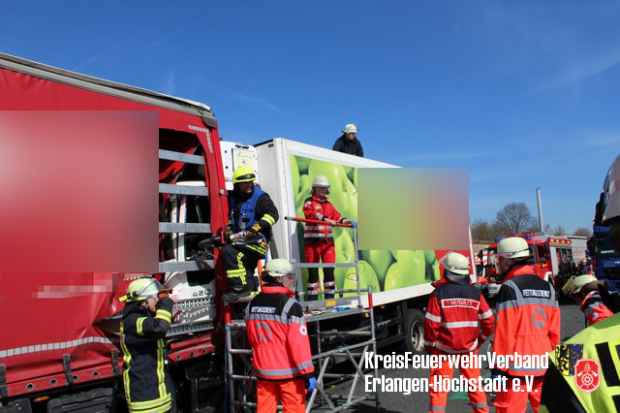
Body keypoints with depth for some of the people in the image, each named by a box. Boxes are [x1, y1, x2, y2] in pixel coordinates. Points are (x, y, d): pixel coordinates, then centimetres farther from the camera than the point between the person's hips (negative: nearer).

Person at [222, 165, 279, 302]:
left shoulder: (261, 197, -5)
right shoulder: (233, 198, 13)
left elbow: (272, 214, -20)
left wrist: (257, 227, -31)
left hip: (258, 240, -8)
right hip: (240, 239, 8)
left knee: (229, 251, -28)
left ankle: (240, 288, -26)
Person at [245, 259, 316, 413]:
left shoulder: (252, 304, 3)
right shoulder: (290, 305, -17)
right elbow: (299, 343, -19)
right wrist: (308, 373, -13)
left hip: (264, 370, 6)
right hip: (289, 372, -6)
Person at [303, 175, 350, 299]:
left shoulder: (329, 204, 19)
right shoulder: (309, 202, 0)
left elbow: (337, 217, 13)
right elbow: (312, 214, -19)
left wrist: (346, 221, -7)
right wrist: (324, 219, -35)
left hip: (327, 240, 5)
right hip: (312, 239, -5)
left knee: (329, 269, 3)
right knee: (313, 270, 0)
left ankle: (330, 296, 12)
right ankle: (312, 296, 8)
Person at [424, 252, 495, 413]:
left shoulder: (439, 293, -14)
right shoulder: (475, 292, -3)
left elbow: (431, 323, -14)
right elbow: (489, 321, -1)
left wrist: (429, 345, 0)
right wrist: (480, 340, 14)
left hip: (444, 348, -3)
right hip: (470, 347, 4)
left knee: (439, 388, 5)